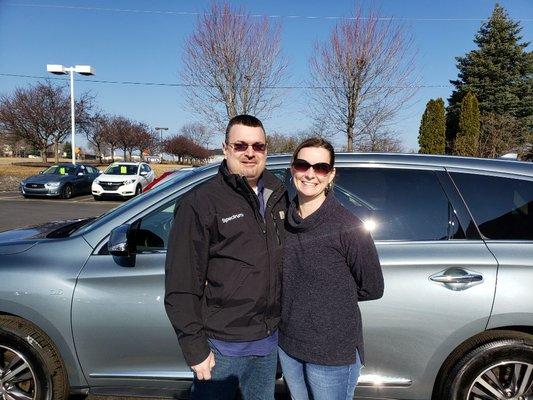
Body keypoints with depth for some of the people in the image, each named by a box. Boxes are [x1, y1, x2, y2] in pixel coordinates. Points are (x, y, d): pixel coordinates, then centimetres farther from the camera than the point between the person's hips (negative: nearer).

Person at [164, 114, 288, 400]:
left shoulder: (278, 196, 3)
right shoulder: (200, 202, -14)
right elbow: (181, 286, -15)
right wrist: (195, 349, -15)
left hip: (269, 339, 6)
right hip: (222, 346, -5)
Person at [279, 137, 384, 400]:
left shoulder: (347, 226, -17)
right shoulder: (284, 220, -3)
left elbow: (372, 288, -8)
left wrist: (334, 296, -3)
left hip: (333, 352, -4)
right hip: (288, 344, 5)